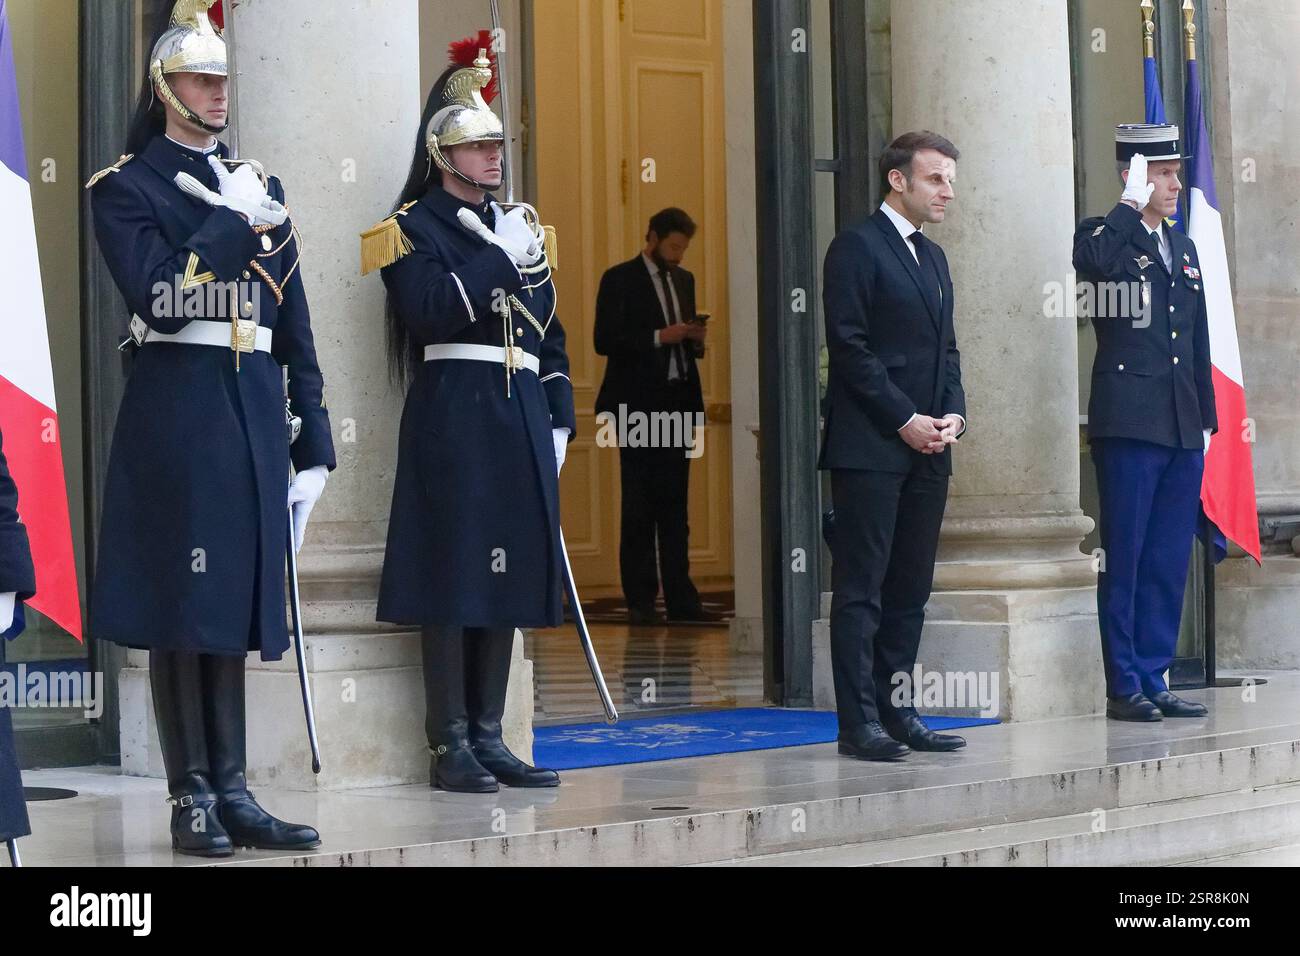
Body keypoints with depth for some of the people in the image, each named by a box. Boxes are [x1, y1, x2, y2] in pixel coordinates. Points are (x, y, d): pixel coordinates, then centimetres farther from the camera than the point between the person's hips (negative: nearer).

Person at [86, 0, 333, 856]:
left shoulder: (260, 186, 16)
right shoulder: (126, 187, 0)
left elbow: (294, 322, 15)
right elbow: (159, 295, -16)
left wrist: (315, 433, 10)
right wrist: (232, 222, -12)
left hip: (252, 411, 5)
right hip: (177, 409, -5)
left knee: (235, 600, 7)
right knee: (181, 605, -3)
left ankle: (233, 792, 11)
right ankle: (191, 798, 2)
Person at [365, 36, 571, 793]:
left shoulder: (520, 228, 19)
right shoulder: (414, 227, -1)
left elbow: (550, 333, 19)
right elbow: (429, 309, -18)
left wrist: (559, 420, 13)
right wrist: (497, 257, -15)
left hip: (521, 418, 7)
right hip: (453, 415, -7)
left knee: (509, 574, 7)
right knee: (453, 575, -6)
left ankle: (489, 736, 13)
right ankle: (451, 745, -2)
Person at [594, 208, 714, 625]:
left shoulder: (683, 280, 16)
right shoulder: (619, 279, -4)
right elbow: (605, 341, -11)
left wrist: (695, 337, 0)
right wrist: (660, 337, -18)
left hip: (676, 403, 6)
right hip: (639, 403, -6)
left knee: (675, 505, 6)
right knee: (639, 508, -2)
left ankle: (680, 598, 7)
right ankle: (640, 601, 2)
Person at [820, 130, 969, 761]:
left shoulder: (932, 257, 20)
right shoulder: (857, 248, -6)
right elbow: (849, 346, -12)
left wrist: (953, 412, 4)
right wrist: (906, 420, -14)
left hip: (926, 448, 8)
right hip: (870, 447, -8)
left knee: (910, 588, 9)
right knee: (861, 587, -6)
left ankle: (896, 710, 14)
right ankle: (859, 723, -6)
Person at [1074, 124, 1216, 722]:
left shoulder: (1183, 249, 20)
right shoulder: (1105, 238, -1)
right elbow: (1092, 260, -29)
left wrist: (1206, 420, 17)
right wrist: (1130, 205, -16)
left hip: (1182, 429, 7)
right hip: (1129, 424, -7)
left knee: (1169, 562, 8)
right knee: (1123, 560, -4)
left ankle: (1153, 679, 14)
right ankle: (1123, 687, 0)